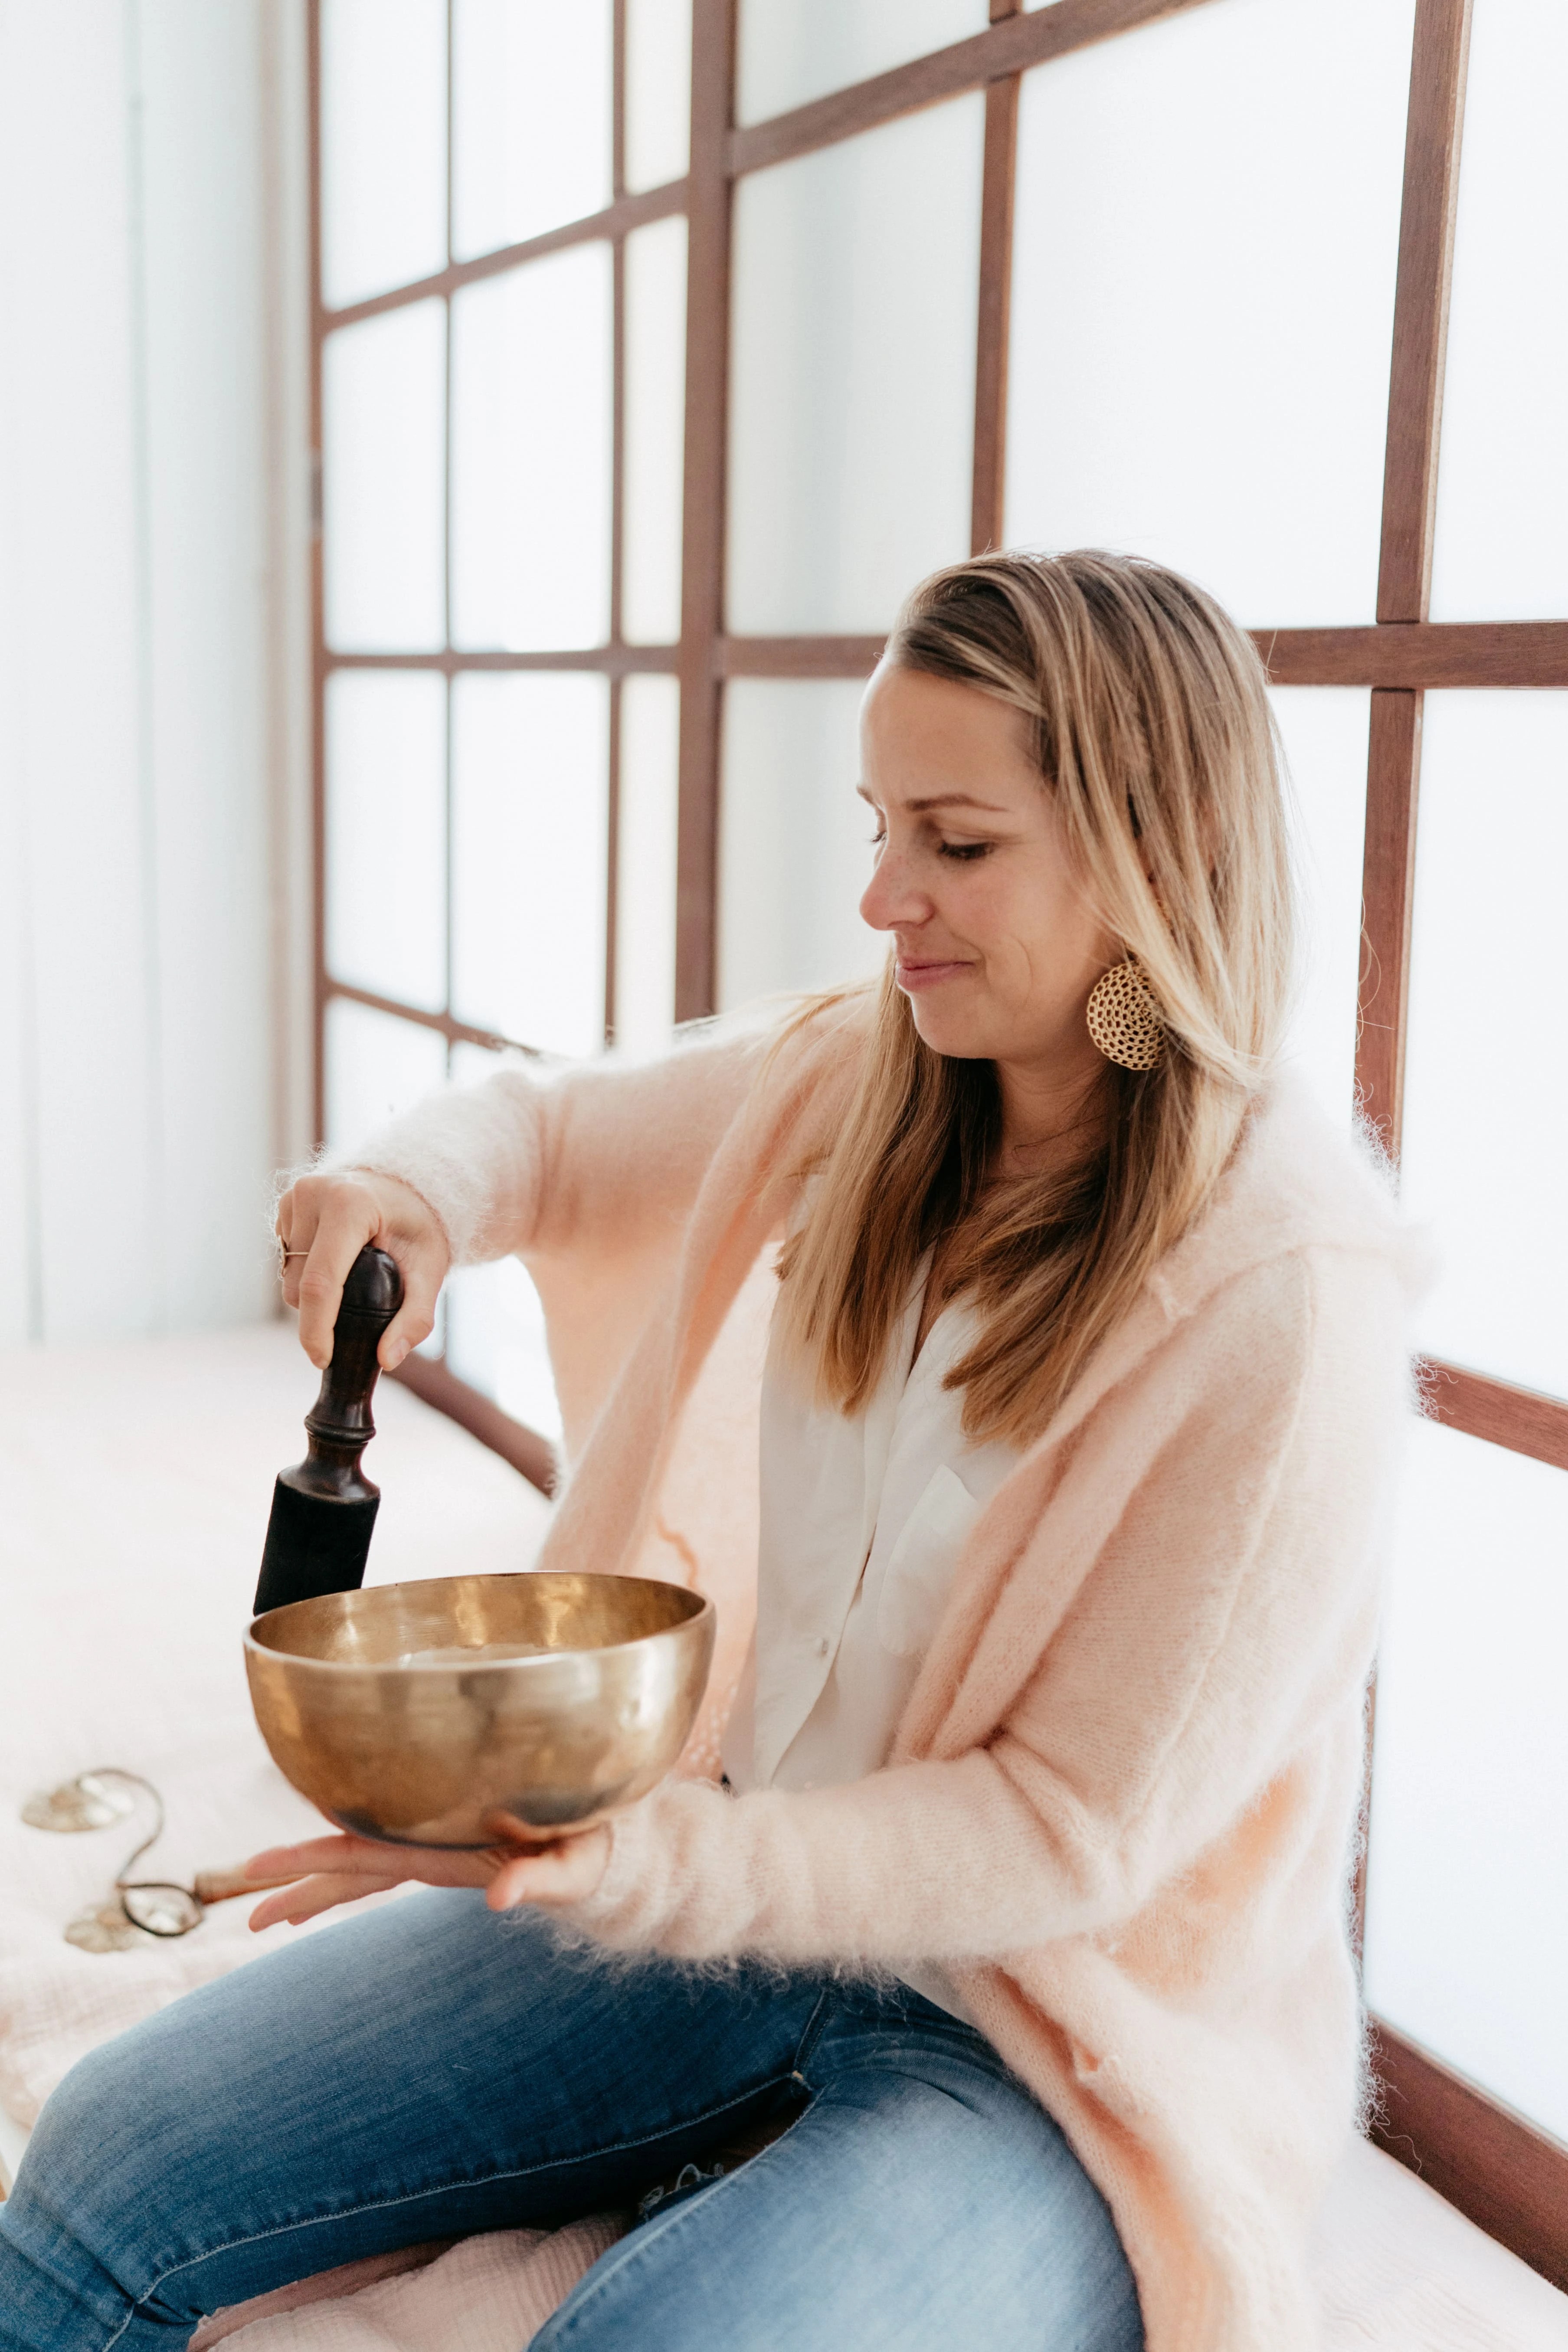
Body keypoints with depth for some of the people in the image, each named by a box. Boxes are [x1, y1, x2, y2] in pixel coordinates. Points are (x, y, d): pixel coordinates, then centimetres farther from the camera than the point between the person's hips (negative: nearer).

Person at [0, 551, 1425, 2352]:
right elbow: (555, 1136, 13)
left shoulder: (1288, 1297, -21)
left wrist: (649, 1865, -27)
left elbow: (1079, 1831, -18)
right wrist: (414, 1190, -11)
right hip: (755, 1867, 5)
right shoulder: (848, 1088, -3)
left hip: (1057, 2047, -5)